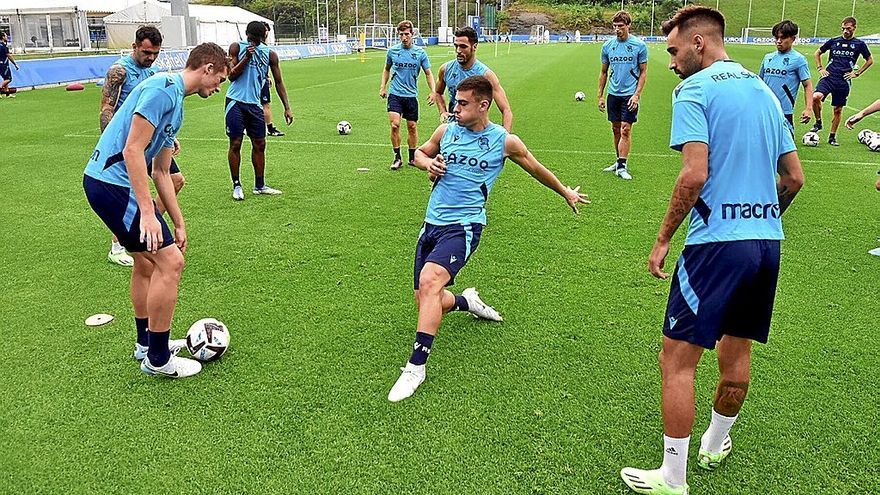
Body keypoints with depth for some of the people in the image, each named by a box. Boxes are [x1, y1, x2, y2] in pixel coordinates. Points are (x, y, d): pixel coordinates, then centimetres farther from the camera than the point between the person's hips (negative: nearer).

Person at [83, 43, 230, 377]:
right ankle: (158, 359, 4)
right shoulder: (163, 88, -14)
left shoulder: (177, 102, 18)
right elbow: (132, 151, -21)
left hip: (108, 183, 11)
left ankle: (146, 342, 37)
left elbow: (161, 172, 22)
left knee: (146, 261, 20)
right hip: (111, 183, -11)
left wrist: (178, 224, 22)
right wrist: (147, 213, -23)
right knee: (170, 261, -9)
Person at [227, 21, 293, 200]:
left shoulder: (269, 54, 6)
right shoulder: (237, 47, -1)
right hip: (235, 102, -3)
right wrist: (247, 57, -16)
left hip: (254, 103, 4)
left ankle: (259, 185, 16)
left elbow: (278, 82, 9)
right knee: (235, 143, -2)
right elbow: (231, 76, -6)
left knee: (259, 144, 5)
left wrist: (287, 108, 3)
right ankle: (236, 186, 7)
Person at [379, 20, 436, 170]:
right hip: (395, 94, -1)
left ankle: (412, 157, 23)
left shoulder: (420, 52, 0)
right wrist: (383, 87, 9)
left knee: (412, 127, 7)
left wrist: (433, 91, -8)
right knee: (395, 125, -14)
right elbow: (387, 69, 19)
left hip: (411, 95, 1)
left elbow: (428, 73, 5)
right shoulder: (392, 51, 2)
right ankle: (397, 157, -1)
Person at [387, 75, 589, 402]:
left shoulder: (505, 141, -2)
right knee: (425, 302, 7)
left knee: (429, 281, -30)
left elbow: (536, 169, 15)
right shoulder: (446, 131, 7)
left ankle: (416, 367, -24)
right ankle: (466, 301, 41)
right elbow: (420, 154, 24)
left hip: (463, 226, -5)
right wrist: (428, 163, 0)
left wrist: (566, 192, 28)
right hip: (432, 224, 5)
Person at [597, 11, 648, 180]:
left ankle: (622, 166, -5)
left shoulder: (639, 45, -4)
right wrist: (600, 95, 9)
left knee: (625, 129, -8)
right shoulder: (608, 46, 5)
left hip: (630, 94, -4)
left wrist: (637, 95, -11)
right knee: (616, 129, 10)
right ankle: (619, 162, 22)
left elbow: (643, 72, -1)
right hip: (613, 93, 4)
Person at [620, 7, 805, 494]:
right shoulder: (763, 89, 16)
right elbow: (794, 177, 16)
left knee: (676, 359, -1)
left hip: (717, 242, -8)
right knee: (736, 351, 21)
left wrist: (663, 239, -11)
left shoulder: (694, 89, -7)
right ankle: (715, 445, 40)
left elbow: (695, 174, -19)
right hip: (767, 240, 9)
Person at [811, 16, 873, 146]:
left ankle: (832, 137, 18)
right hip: (828, 77, 0)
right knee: (816, 97, -27)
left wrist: (857, 73, 7)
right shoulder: (834, 41, 8)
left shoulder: (859, 44, 6)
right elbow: (817, 53, 21)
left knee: (838, 110, 5)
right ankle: (818, 122, -3)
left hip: (844, 81, 0)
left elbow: (870, 60, 17)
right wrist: (820, 68, 9)